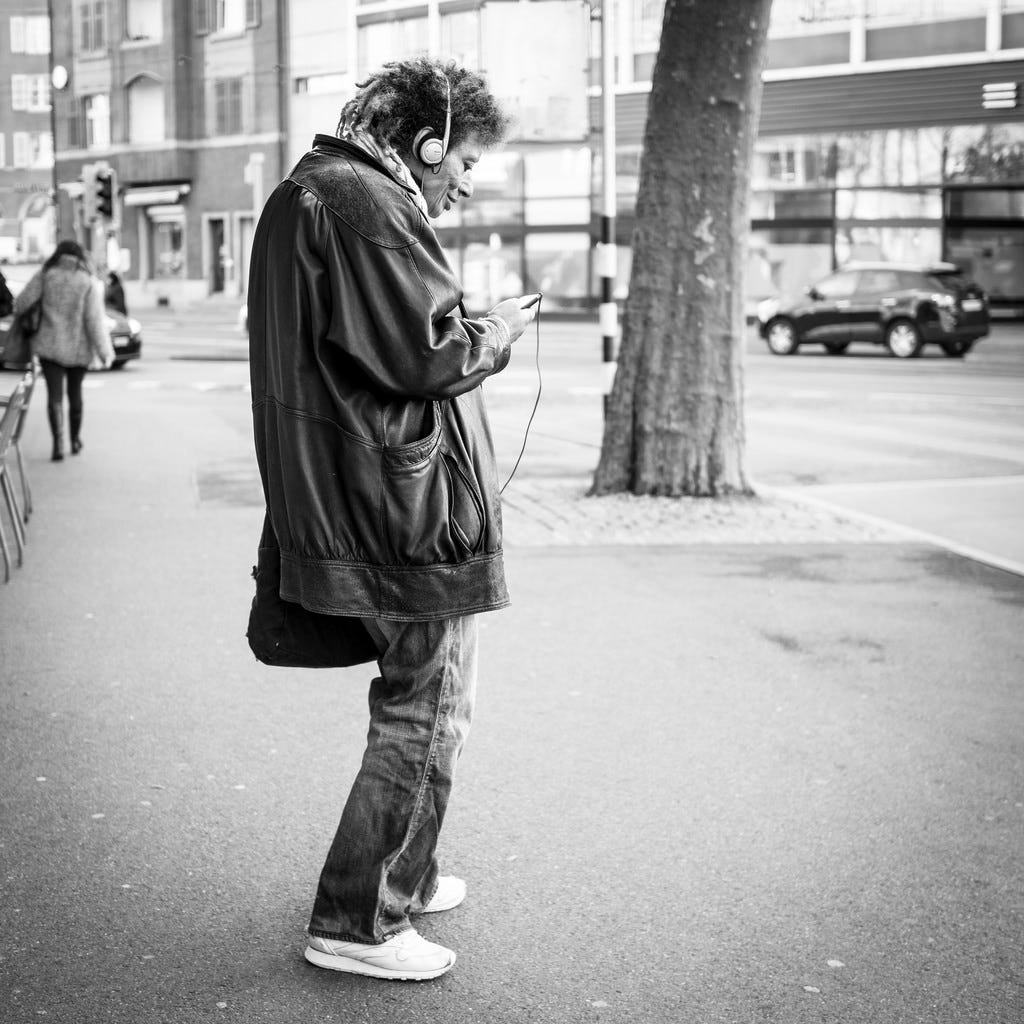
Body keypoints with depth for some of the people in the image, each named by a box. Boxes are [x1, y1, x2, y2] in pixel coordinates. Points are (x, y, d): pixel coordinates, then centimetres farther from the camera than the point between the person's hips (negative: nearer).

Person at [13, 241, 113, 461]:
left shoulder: (46, 274, -3)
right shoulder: (89, 281, -6)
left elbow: (22, 302, -6)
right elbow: (94, 319, -11)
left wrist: (18, 309, 19)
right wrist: (104, 351, -6)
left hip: (50, 345, -1)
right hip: (79, 349, 1)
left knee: (54, 395, -2)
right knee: (75, 392, 19)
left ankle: (58, 442, -18)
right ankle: (75, 440, 30)